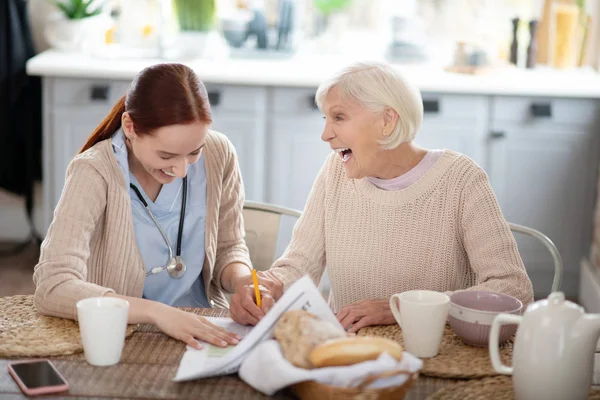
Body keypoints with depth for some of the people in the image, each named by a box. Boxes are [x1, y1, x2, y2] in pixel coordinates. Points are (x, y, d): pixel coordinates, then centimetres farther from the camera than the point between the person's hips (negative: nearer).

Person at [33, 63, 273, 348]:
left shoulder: (218, 154, -6)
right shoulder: (95, 174, -18)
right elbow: (52, 289, -27)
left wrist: (242, 282, -13)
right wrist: (156, 312, -36)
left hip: (202, 331, 3)